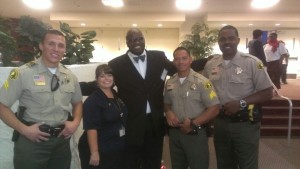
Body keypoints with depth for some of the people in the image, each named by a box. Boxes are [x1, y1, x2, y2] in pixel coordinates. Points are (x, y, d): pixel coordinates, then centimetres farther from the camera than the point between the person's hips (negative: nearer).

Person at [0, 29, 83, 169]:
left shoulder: (70, 76, 4)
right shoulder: (23, 73, -10)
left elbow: (77, 102, 16)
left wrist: (75, 122, -1)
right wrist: (24, 129, -16)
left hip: (62, 139, 5)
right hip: (32, 141, -4)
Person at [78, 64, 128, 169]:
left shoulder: (117, 96, 6)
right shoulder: (92, 101, -15)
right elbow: (91, 128, -21)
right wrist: (94, 152, -25)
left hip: (119, 149, 7)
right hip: (101, 151, -7)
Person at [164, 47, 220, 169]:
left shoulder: (201, 82, -12)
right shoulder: (169, 83, 5)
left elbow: (214, 109, -14)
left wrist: (193, 124, -16)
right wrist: (168, 112, -6)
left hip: (195, 134, -5)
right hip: (174, 133, 5)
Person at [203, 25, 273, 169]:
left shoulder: (252, 62, -11)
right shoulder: (210, 65, 2)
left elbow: (267, 93, -10)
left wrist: (241, 103, -21)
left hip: (245, 123, -4)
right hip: (220, 122, 4)